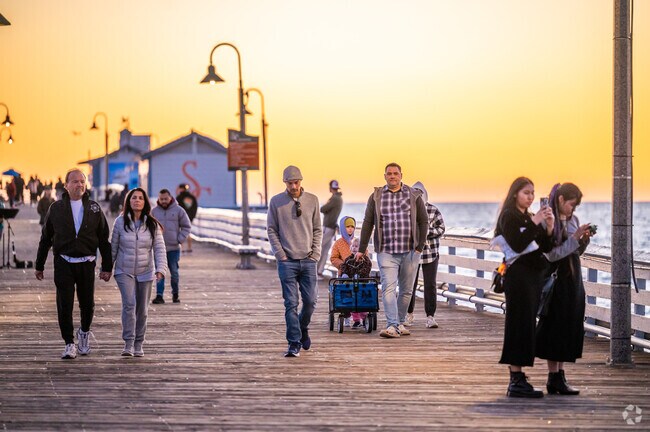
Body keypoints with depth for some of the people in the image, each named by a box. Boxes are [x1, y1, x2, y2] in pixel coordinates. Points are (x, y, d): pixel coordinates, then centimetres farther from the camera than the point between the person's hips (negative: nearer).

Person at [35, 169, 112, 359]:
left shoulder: (94, 208, 5)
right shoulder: (56, 208, 4)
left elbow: (104, 240, 7)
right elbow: (45, 239, 11)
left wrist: (107, 267, 3)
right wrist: (39, 265, 11)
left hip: (86, 263, 1)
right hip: (63, 263, -1)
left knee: (87, 304, 6)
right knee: (64, 305, -5)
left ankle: (84, 332, 34)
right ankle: (69, 344, 4)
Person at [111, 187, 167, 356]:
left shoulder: (152, 225, -1)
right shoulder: (120, 222, -2)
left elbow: (159, 248, -5)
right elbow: (113, 247, 4)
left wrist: (160, 269, -18)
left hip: (145, 273, 2)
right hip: (124, 271, -2)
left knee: (142, 309, 7)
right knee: (129, 304, -18)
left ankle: (138, 345, 19)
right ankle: (128, 344, -18)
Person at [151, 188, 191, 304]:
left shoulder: (178, 210, 0)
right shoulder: (154, 211, 5)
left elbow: (186, 226, 5)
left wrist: (180, 239, -6)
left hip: (174, 248, -1)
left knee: (174, 272, 7)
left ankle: (175, 294, 22)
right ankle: (159, 295, -4)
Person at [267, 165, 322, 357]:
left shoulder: (312, 200, 7)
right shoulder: (276, 202, 2)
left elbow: (317, 229, 11)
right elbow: (271, 230, 4)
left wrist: (315, 253, 1)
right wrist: (280, 254, -4)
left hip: (308, 261, 2)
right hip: (287, 261, -2)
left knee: (310, 300, 1)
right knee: (291, 303, -5)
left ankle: (303, 328, 30)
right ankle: (294, 343, -2)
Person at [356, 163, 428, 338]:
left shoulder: (414, 196, 7)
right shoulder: (376, 197, 7)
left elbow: (423, 222, 8)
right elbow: (368, 223, 9)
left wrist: (420, 247, 0)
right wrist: (362, 250, 7)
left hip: (410, 251, 1)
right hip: (386, 252, -1)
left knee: (406, 290, 7)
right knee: (388, 288, -14)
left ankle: (400, 323, 21)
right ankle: (392, 326, -19)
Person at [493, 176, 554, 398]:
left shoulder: (530, 217, 18)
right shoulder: (509, 216, -6)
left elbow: (546, 248, 14)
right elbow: (517, 245, -20)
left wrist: (549, 227, -1)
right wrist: (535, 223, -20)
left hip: (535, 276, 9)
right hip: (519, 275, -9)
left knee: (527, 327, 8)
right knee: (521, 325, -10)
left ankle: (517, 378, 12)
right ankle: (517, 381, -9)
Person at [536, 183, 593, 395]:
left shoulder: (573, 220, 10)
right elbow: (552, 254, -17)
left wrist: (584, 240, -3)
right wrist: (574, 238, -20)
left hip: (573, 279, 7)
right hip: (557, 280, -7)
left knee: (569, 328, 8)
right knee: (555, 328, -3)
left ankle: (559, 375, 13)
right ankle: (554, 377, 2)